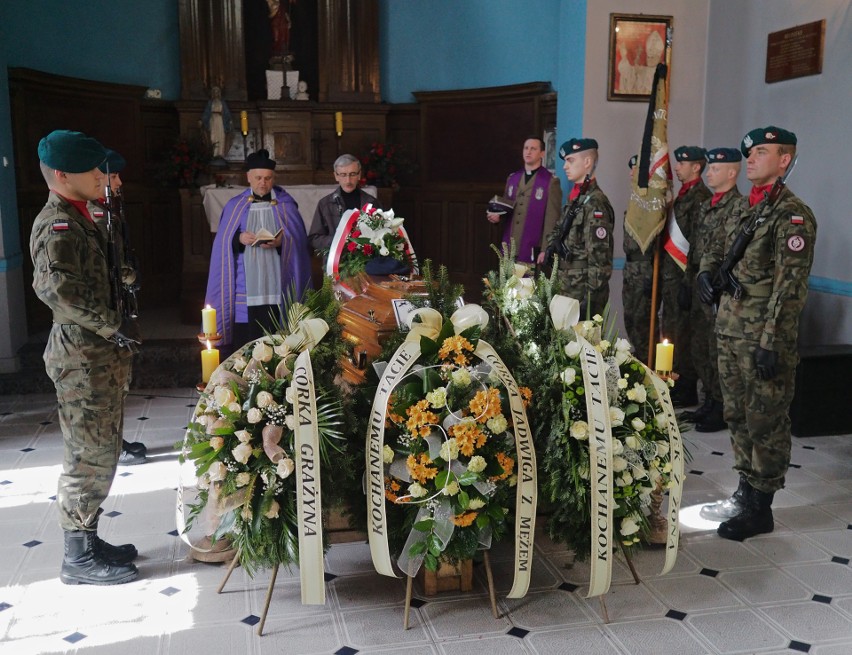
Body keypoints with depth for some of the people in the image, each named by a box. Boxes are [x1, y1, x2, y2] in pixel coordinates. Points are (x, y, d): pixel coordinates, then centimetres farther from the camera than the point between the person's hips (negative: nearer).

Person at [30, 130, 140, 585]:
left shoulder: (78, 219, 17)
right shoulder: (57, 224, -16)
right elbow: (54, 285, -33)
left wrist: (114, 333, 12)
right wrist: (113, 325, -24)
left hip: (99, 356, 10)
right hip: (83, 359, -10)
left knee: (100, 453, 17)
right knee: (89, 457, -1)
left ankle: (87, 541, 30)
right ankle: (79, 558, 12)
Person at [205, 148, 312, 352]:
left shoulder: (285, 205, 8)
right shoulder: (235, 206, 9)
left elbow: (299, 240, 0)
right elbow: (223, 244, 5)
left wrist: (282, 242, -20)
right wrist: (239, 238, -15)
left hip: (277, 288, 0)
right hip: (245, 290, 1)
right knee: (245, 344, -3)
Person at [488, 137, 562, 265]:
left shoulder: (551, 181, -3)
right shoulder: (512, 178, 13)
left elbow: (552, 219, -7)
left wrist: (545, 250, -13)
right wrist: (496, 215, -1)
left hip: (533, 250, -5)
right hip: (509, 248, 5)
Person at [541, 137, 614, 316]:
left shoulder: (595, 204, -16)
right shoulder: (576, 197, 11)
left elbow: (600, 257, -21)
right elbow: (559, 230, 25)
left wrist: (591, 299, -22)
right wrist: (549, 250, 4)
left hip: (583, 293, -8)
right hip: (567, 288, 9)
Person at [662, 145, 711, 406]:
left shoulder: (700, 197, -13)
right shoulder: (685, 194, 17)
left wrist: (688, 281, -21)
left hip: (683, 275, -10)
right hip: (671, 274, 10)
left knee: (681, 334, -3)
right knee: (671, 329, 15)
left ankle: (685, 391, 6)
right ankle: (675, 385, 26)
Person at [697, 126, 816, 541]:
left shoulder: (793, 215, -11)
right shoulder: (742, 210, 13)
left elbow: (790, 285, -17)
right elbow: (719, 250, 27)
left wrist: (772, 342, -21)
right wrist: (707, 272, 3)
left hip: (764, 339, -8)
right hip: (730, 332, 8)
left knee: (766, 423, 1)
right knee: (738, 416, 16)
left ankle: (760, 509, 12)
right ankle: (745, 493, 30)